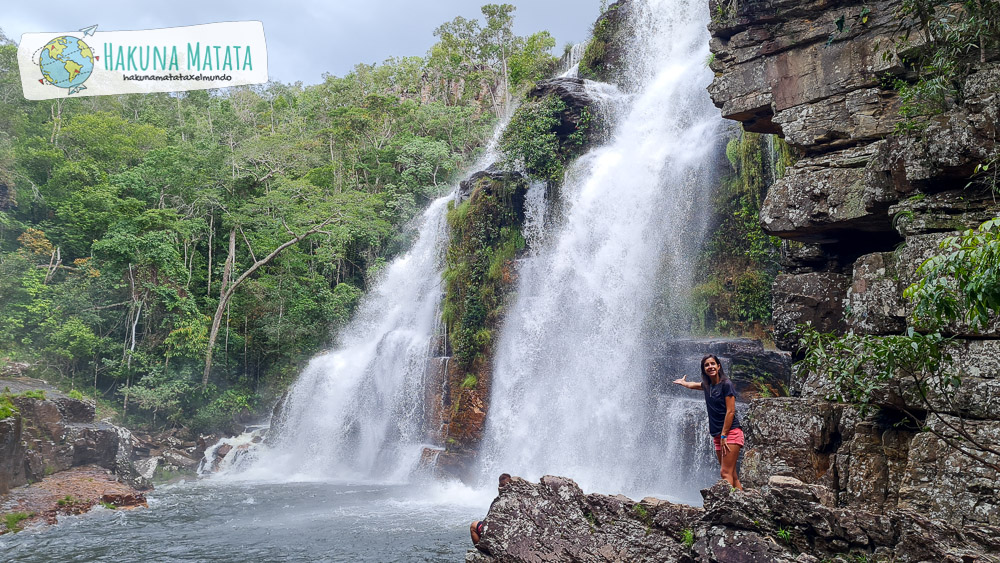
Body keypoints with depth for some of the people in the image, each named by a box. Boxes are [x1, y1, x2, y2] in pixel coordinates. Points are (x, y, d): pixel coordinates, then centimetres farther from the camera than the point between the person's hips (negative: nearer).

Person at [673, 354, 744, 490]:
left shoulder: (726, 384, -8)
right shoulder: (707, 385, 14)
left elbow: (730, 411, -13)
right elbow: (693, 385, 38)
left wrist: (724, 436, -16)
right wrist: (683, 382, 58)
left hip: (731, 432, -7)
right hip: (717, 435, 7)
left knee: (726, 472, -16)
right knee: (732, 475, 3)